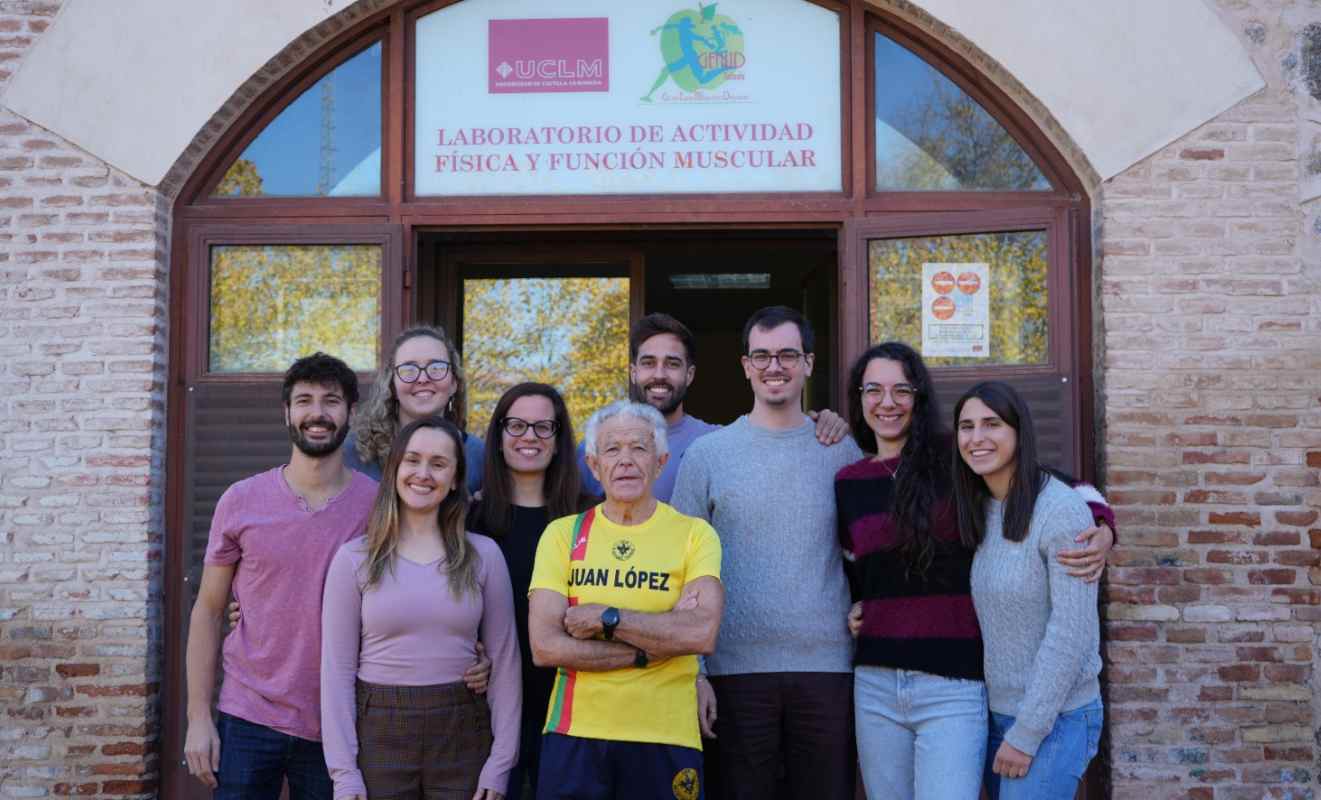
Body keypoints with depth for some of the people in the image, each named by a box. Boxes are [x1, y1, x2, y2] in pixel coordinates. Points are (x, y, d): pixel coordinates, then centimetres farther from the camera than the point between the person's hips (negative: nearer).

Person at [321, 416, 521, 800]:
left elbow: (504, 662, 3)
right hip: (378, 733, 0)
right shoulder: (354, 558, -1)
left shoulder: (484, 555, 1)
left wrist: (500, 762, -2)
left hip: (463, 735, 1)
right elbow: (337, 669, -2)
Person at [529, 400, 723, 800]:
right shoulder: (563, 534, 3)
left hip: (667, 738, 0)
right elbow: (545, 647, -7)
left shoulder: (694, 534, 0)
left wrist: (604, 617, -13)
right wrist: (648, 649, -13)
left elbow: (701, 633, -15)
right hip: (575, 736, 1)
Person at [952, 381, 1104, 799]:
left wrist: (1027, 734, -17)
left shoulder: (1062, 510, -17)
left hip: (1053, 719, -7)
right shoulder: (980, 510, 3)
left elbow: (1071, 633, -19)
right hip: (996, 712, 7)